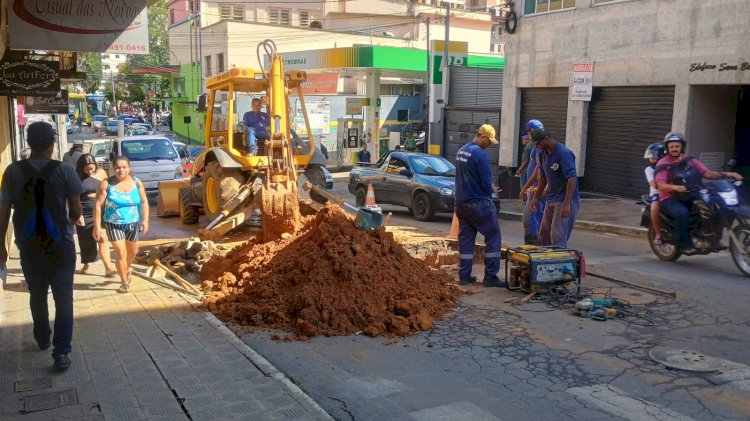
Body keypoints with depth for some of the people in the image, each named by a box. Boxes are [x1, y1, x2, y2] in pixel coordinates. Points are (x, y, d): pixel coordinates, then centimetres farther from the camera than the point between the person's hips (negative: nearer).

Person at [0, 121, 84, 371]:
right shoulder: (64, 171, -9)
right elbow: (76, 212, -6)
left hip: (29, 247, 2)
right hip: (60, 246, -2)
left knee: (37, 295, 20)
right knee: (63, 298, 2)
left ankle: (42, 339, 37)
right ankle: (61, 352, -4)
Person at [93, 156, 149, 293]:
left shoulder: (136, 182, -4)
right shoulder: (107, 184, -13)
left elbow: (144, 202, 2)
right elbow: (98, 205, -12)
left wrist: (145, 220, -7)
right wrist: (97, 226, -16)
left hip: (132, 223, 4)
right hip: (114, 224, -4)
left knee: (132, 251, 20)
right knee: (120, 253, -9)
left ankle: (126, 270, 49)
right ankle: (124, 282, 5)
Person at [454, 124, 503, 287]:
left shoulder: (461, 151, 9)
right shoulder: (480, 154, -17)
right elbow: (486, 182, -17)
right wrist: (491, 190, 6)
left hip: (461, 202, 8)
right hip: (478, 203, -8)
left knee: (465, 238, 12)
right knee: (493, 236, 3)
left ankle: (464, 276, 13)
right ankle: (490, 276, 3)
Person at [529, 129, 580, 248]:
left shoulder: (564, 153, -19)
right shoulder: (543, 154, 7)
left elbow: (572, 179, -25)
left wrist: (566, 204, -32)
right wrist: (536, 198, 17)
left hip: (565, 200, -9)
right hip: (551, 200, 9)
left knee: (557, 238, -12)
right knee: (544, 235, 14)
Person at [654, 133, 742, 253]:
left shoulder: (691, 161, 13)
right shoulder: (663, 164, -2)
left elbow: (708, 173, 3)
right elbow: (661, 186, -13)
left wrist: (727, 174, -12)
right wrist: (675, 187, -33)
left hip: (690, 197, 5)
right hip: (670, 199, -5)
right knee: (682, 213, -36)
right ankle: (684, 244, -24)